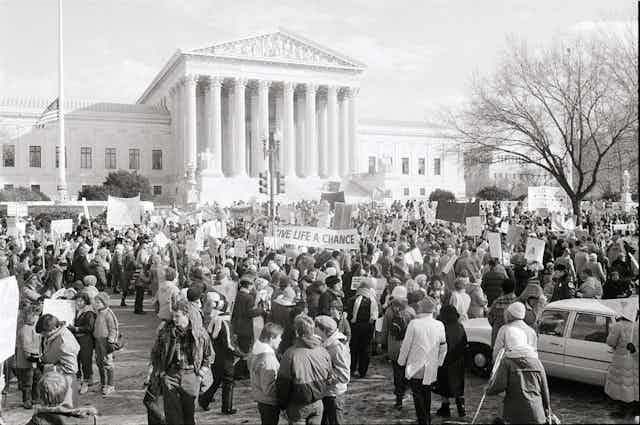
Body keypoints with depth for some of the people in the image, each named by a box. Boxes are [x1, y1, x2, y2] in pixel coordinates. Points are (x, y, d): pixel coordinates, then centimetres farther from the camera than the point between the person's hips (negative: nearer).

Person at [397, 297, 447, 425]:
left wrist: (401, 361, 2)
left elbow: (406, 344, -10)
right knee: (427, 394, 19)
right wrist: (439, 362, 17)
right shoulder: (440, 325, -2)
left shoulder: (414, 323, -16)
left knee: (418, 395, 4)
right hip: (431, 369, 4)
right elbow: (443, 347, 5)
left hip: (415, 367, -4)